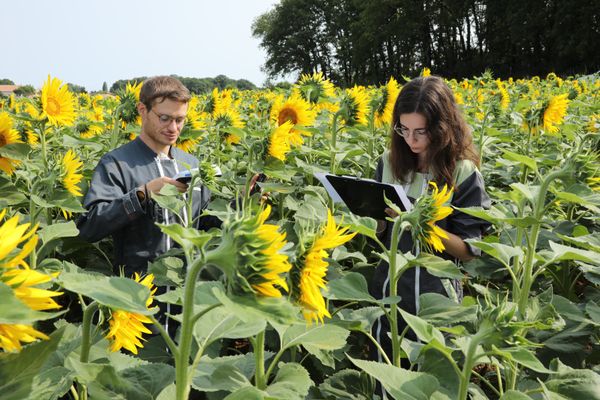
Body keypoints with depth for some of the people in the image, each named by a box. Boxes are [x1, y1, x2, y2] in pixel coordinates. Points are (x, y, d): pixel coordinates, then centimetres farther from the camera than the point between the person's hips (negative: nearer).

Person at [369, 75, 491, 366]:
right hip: (386, 291, 4)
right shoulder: (389, 162, 0)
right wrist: (380, 215, -13)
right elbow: (378, 232, 8)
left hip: (434, 298, -3)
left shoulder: (462, 173, -11)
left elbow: (470, 251, -11)